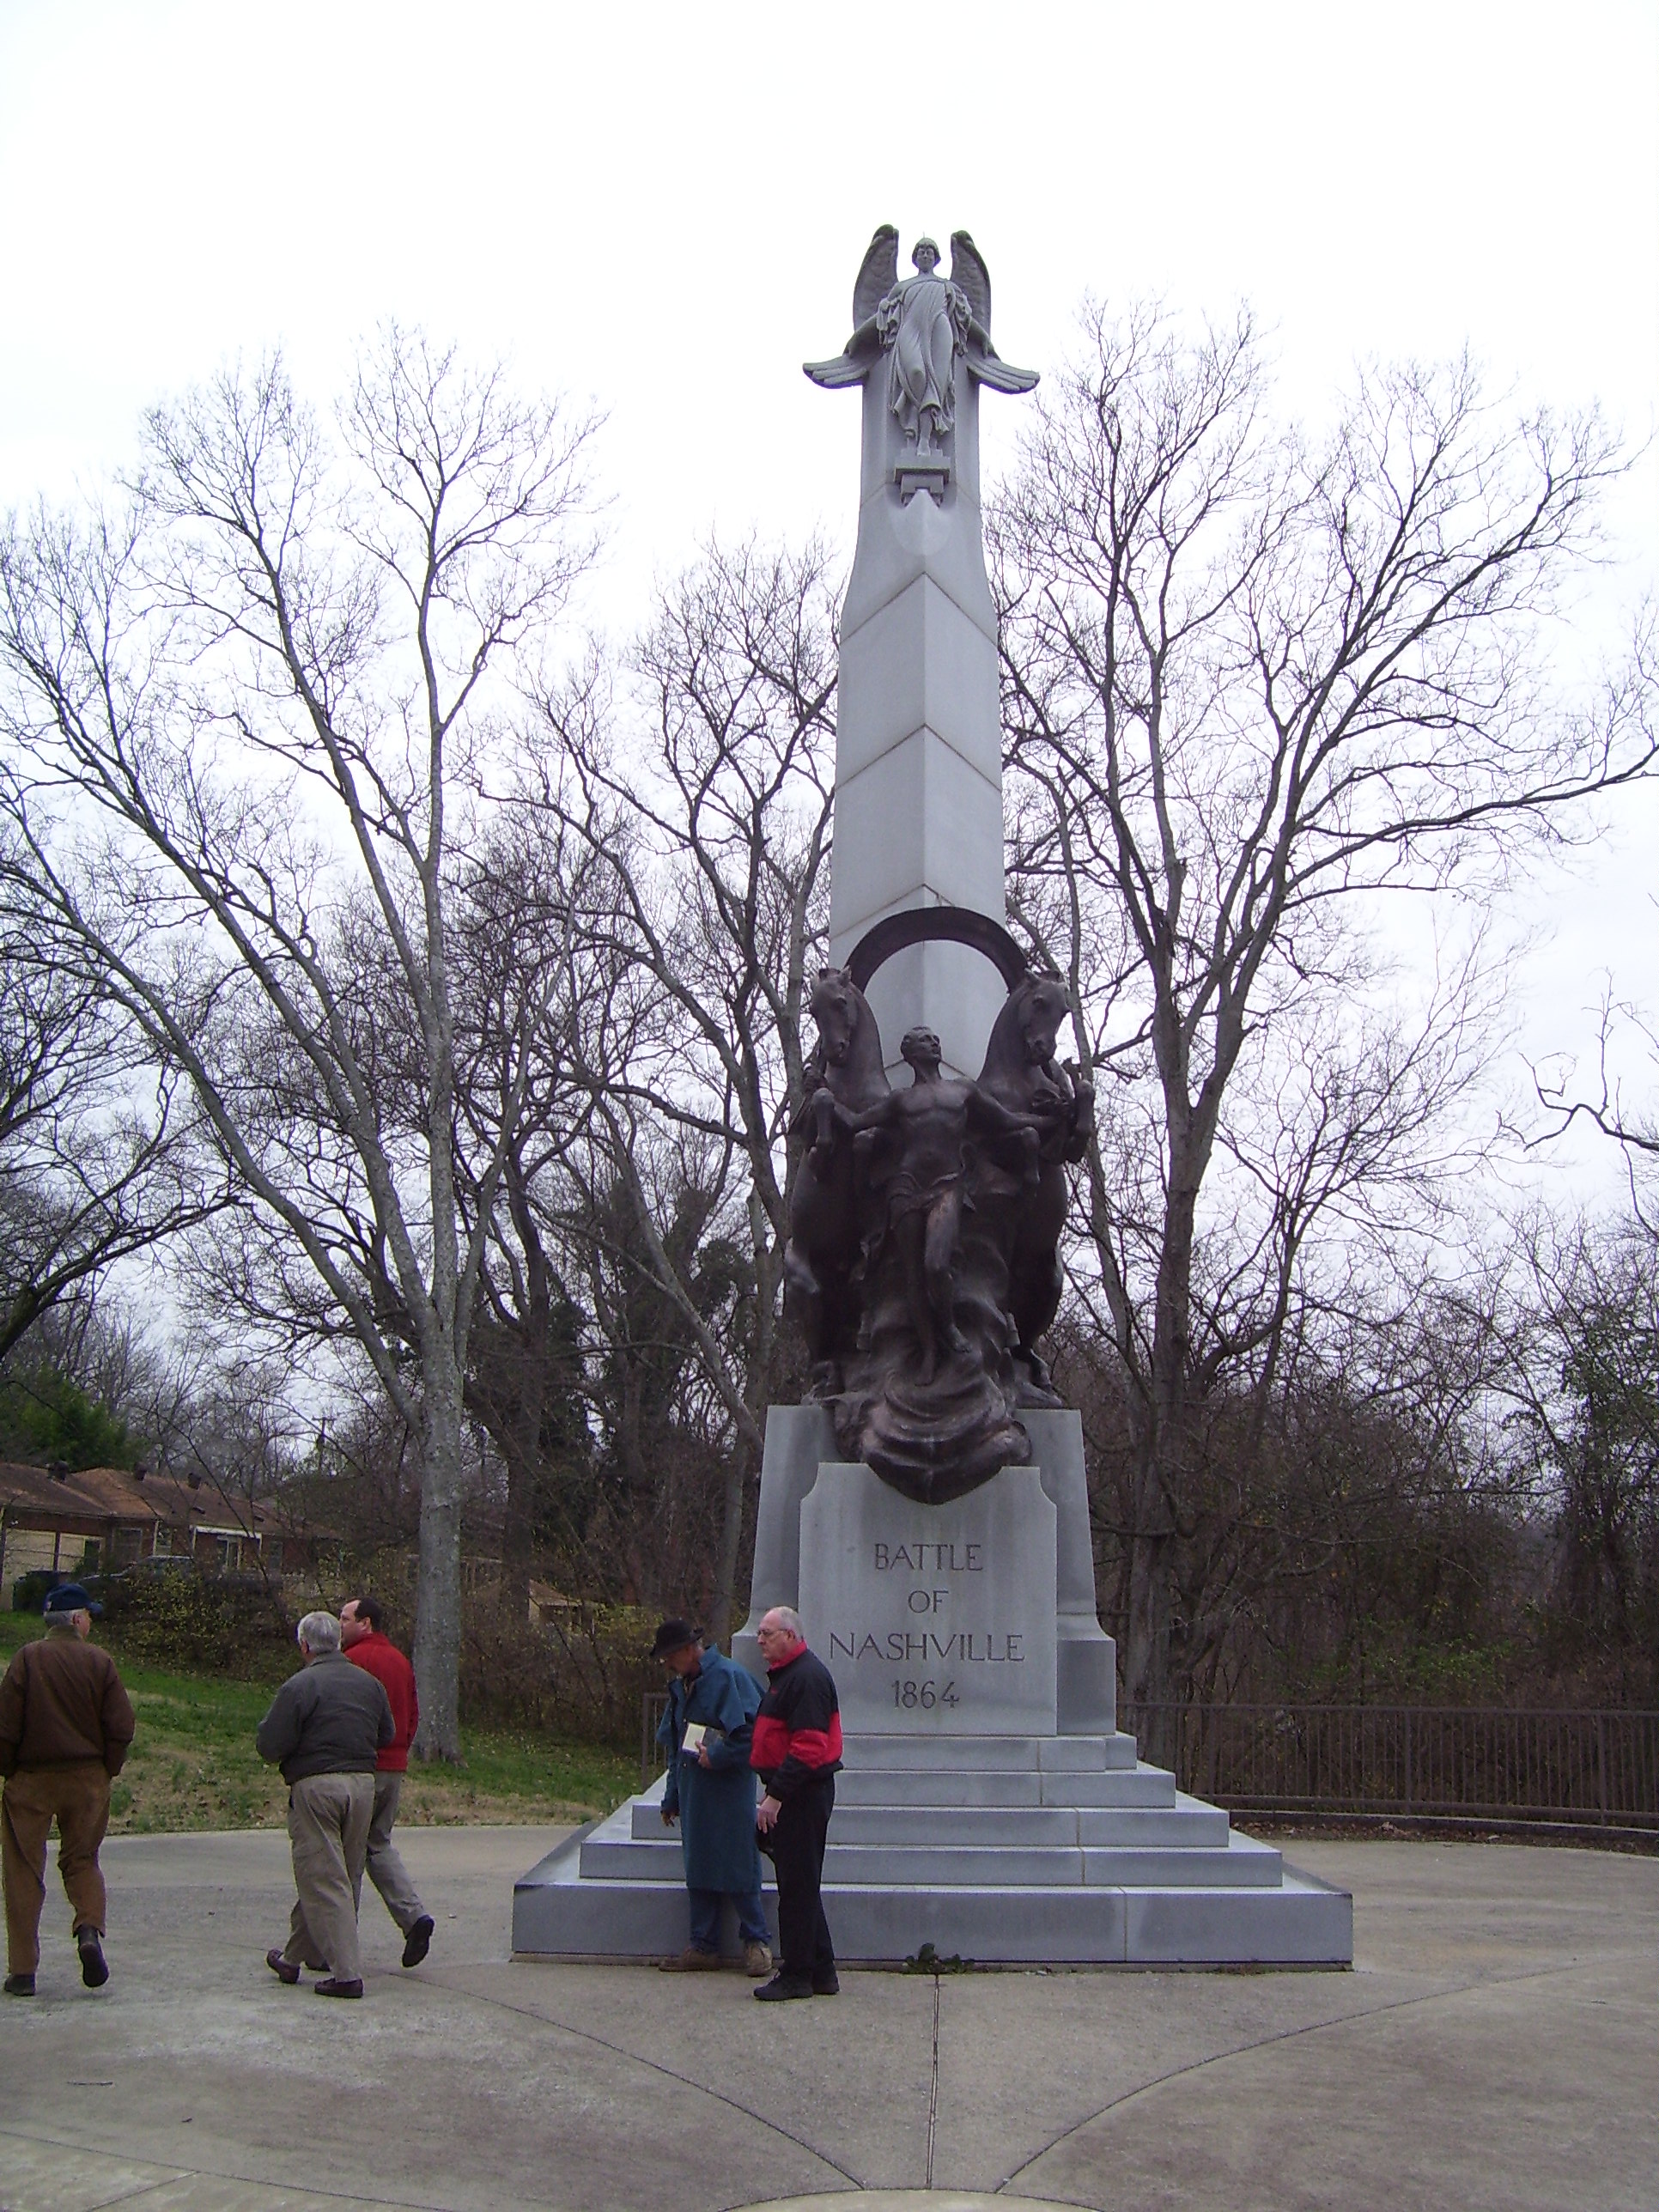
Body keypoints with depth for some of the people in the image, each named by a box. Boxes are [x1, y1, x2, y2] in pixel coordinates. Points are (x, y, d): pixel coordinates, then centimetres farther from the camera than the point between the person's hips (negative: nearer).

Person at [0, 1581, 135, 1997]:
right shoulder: (99, 1661, -4)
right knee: (82, 1860, 17)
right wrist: (108, 1770, 9)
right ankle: (90, 1928, -9)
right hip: (88, 1779, 1)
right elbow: (121, 1726, -5)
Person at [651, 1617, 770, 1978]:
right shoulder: (681, 1685, 14)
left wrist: (716, 1756, -17)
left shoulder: (729, 1677, -13)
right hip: (693, 1795, 8)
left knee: (738, 1867, -2)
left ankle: (756, 1943, 12)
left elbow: (751, 1731, -19)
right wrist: (671, 1798, 20)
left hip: (729, 1794, -8)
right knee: (698, 1870, 11)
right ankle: (703, 1947, 19)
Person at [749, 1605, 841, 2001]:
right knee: (801, 1883, 14)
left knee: (797, 1884, -4)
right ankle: (820, 1972, 21)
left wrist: (776, 1796, -24)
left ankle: (797, 1975, 3)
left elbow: (807, 1746, -24)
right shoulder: (786, 1674, 17)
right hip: (792, 1794, 11)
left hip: (803, 1794, -11)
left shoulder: (807, 1677, -17)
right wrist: (773, 1793, 20)